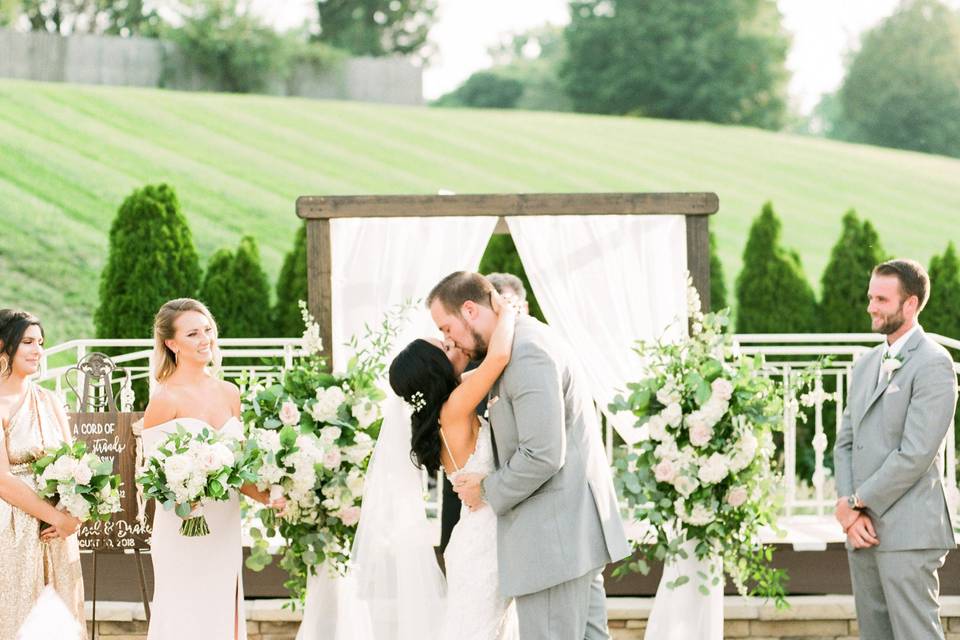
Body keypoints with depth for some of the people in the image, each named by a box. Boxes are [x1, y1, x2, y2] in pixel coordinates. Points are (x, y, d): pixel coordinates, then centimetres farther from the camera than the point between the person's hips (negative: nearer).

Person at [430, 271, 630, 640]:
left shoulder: (527, 354, -16)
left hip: (554, 537, -11)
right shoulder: (528, 341, 17)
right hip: (578, 531, 11)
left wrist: (489, 491, -8)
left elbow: (543, 455, -22)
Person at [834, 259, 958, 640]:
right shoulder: (866, 366, 18)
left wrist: (856, 502, -9)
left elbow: (916, 454, -16)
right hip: (864, 532, 8)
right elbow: (845, 444, 14)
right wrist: (851, 515, -1)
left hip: (907, 534, -8)